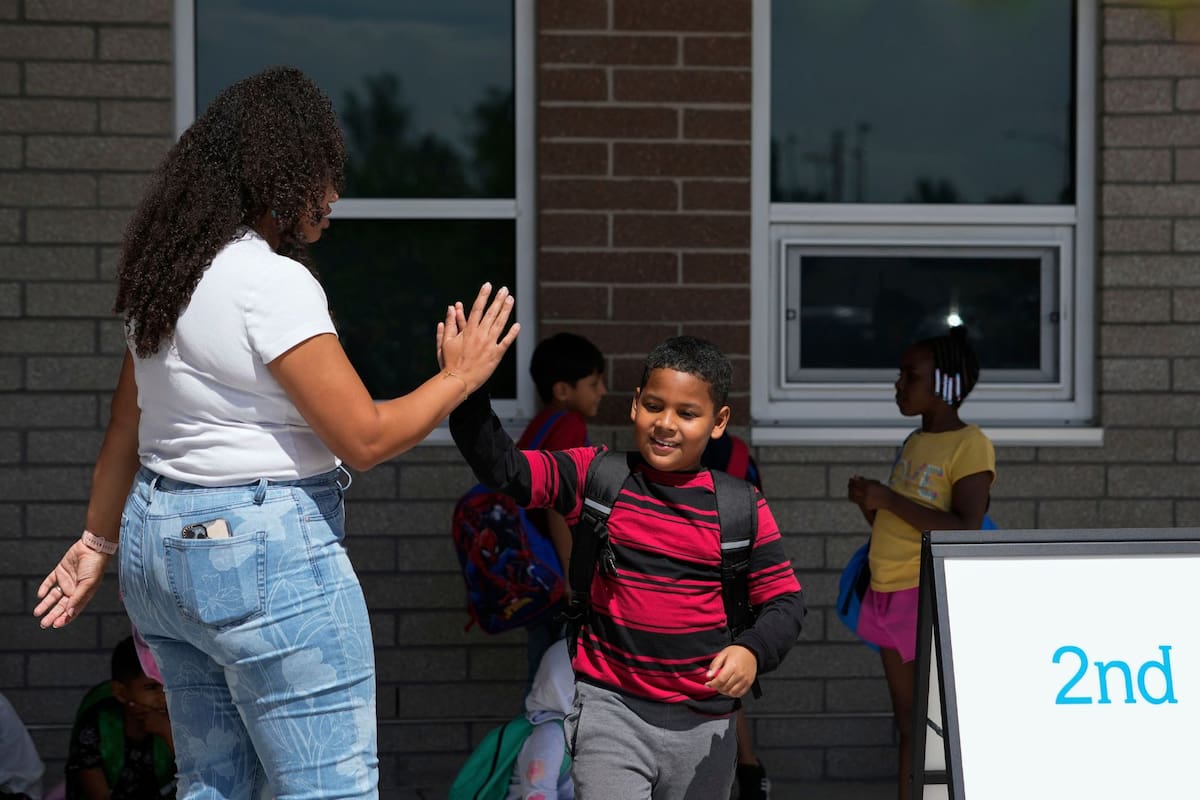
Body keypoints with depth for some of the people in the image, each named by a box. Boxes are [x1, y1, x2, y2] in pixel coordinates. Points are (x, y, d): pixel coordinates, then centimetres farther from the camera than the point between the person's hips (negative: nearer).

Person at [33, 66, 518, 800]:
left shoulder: (167, 274, 9)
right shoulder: (273, 282, -17)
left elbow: (126, 428, 17)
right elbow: (364, 438, -16)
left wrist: (99, 540, 25)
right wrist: (460, 377, -4)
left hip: (159, 543, 10)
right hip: (264, 554, -10)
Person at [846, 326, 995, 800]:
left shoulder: (970, 445, -10)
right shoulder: (913, 442, 15)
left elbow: (966, 531, -21)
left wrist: (890, 500, -17)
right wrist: (869, 505, 3)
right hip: (888, 594, 8)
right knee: (908, 722, 12)